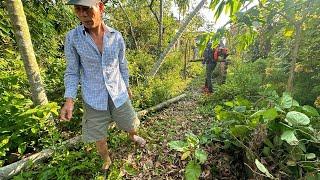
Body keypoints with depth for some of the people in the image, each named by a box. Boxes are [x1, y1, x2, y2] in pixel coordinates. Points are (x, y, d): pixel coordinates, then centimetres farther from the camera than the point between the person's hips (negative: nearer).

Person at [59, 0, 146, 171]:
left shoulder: (116, 36, -4)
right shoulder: (72, 37, -8)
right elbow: (72, 71, -3)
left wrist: (127, 87, 14)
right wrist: (69, 100, -13)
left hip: (118, 94, 2)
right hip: (94, 98, -1)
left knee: (130, 124, 19)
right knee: (98, 136, 12)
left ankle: (133, 136, 56)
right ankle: (106, 161, 44)